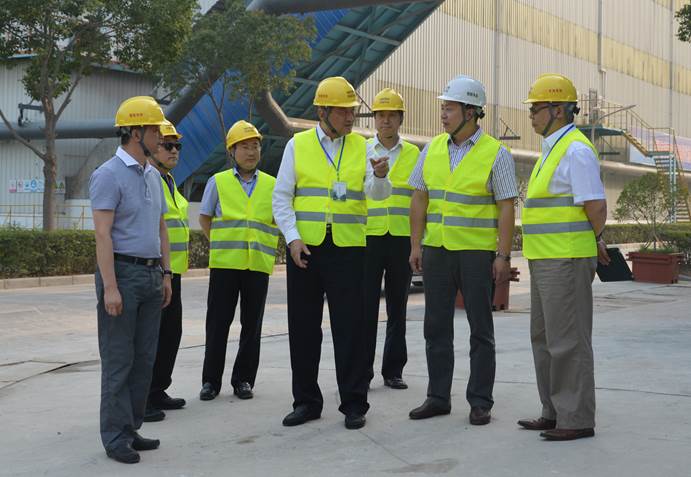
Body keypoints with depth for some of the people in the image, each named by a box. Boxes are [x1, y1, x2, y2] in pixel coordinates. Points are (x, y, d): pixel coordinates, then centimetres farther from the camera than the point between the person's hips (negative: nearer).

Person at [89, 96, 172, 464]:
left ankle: (132, 429, 18)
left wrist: (166, 274, 15)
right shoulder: (109, 175, -10)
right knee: (118, 361, -2)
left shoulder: (153, 175, 15)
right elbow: (103, 234, -15)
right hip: (123, 272, -8)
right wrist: (110, 287, -20)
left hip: (152, 275, 8)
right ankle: (115, 438, 5)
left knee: (144, 358, 10)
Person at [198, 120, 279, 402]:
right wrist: (219, 245, 7)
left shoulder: (272, 185, 7)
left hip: (258, 264, 2)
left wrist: (267, 249, 8)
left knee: (252, 325, 6)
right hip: (224, 263, -1)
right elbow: (204, 218, 12)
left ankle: (243, 380, 16)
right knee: (218, 323, 1)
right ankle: (211, 380, 11)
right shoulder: (218, 182, 4)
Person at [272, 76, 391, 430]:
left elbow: (377, 193, -5)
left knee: (350, 327, -1)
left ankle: (354, 404, 8)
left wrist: (379, 176, -26)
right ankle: (306, 401, 20)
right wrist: (292, 238, -8)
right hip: (304, 247, 1)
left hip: (348, 248, 0)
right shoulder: (298, 145, 5)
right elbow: (281, 198, 4)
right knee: (303, 327, 7)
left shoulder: (360, 146, 8)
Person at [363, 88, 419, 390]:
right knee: (366, 306, -3)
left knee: (397, 307, 7)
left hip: (402, 239, 1)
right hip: (368, 238, -1)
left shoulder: (413, 154, 9)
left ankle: (393, 371, 15)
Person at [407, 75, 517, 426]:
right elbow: (420, 199, 10)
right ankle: (438, 397, 19)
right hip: (436, 251, 5)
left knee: (480, 329, 3)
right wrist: (415, 245, 4)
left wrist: (503, 256, -12)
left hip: (477, 252, -4)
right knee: (436, 327, 9)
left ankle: (480, 402, 11)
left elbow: (506, 208, -7)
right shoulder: (433, 148, 7)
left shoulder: (495, 154, -6)